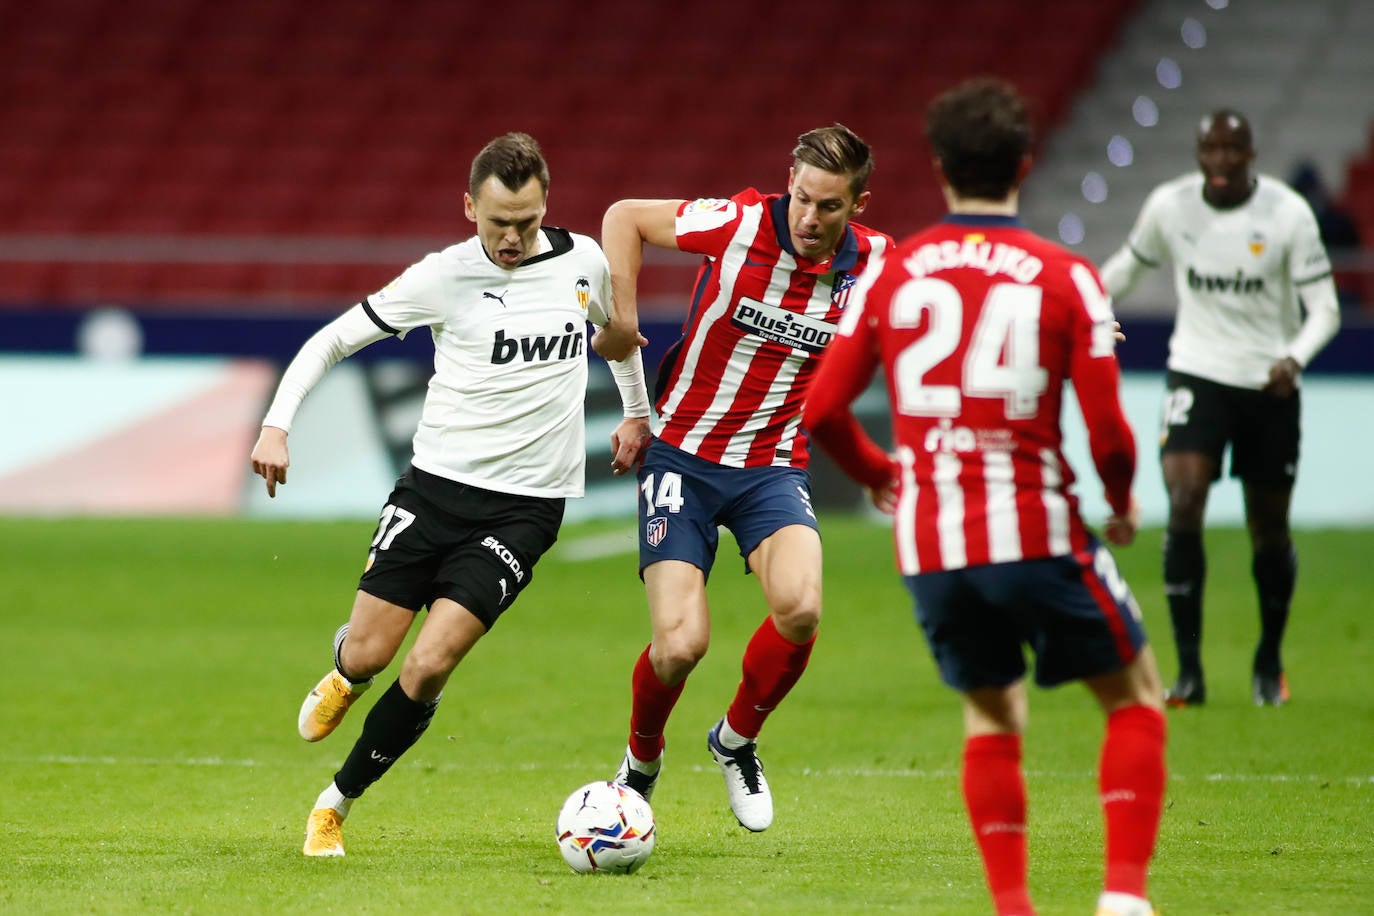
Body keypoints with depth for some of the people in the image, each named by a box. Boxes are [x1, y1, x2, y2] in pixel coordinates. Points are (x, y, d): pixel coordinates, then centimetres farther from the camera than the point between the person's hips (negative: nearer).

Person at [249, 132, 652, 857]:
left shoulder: (583, 261, 0)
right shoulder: (442, 277, -7)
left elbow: (619, 325, 25)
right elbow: (332, 339, -1)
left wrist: (638, 414, 31)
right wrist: (277, 423, -14)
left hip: (526, 505, 0)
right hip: (436, 483, 0)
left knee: (428, 667, -13)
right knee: (368, 655, -4)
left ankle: (337, 803, 6)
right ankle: (344, 679, 37)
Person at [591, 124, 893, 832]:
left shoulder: (874, 262, -7)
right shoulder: (739, 224, -16)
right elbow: (624, 216, -3)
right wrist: (621, 318, -8)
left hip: (774, 467, 2)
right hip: (684, 454, -2)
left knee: (800, 609, -26)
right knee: (681, 644, -15)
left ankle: (737, 740, 5)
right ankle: (641, 761, 20)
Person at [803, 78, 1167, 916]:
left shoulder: (889, 272, 4)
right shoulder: (1066, 278, -3)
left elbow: (821, 409, 3)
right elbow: (1107, 431, -8)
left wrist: (880, 476, 22)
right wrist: (1123, 503, 13)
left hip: (930, 539, 3)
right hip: (1036, 532, -3)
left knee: (992, 713, 22)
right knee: (1136, 696, 13)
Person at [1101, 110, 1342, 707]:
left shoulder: (1288, 214, -11)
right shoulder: (1169, 206, -5)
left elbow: (1324, 307, -10)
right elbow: (1126, 268, 14)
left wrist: (1295, 357, -27)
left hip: (1269, 384, 0)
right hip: (1197, 373, 0)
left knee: (1269, 532, 7)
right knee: (1183, 507, -19)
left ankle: (1269, 662, 31)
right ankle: (1189, 669, -15)